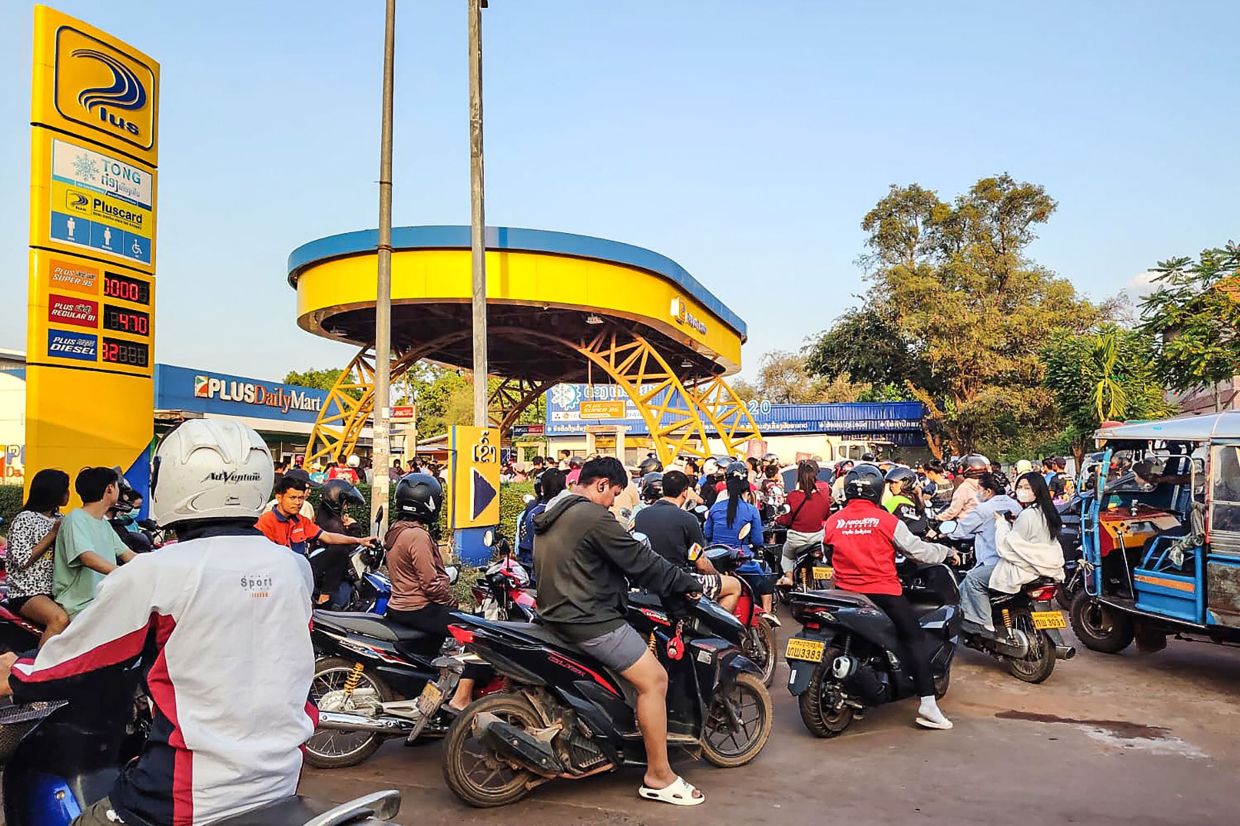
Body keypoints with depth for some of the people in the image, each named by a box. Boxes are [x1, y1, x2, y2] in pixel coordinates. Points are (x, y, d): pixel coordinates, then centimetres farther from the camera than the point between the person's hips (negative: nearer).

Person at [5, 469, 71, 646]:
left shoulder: (58, 518, 16)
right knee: (60, 619, -35)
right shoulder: (25, 519, -4)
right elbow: (23, 561, -12)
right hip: (27, 593, -6)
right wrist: (53, 534, -10)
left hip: (54, 589, 6)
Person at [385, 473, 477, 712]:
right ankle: (462, 698, -15)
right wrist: (452, 603, -8)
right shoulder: (417, 535, -20)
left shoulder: (395, 531, 10)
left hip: (398, 607, 10)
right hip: (419, 609, -10)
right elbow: (431, 582, -23)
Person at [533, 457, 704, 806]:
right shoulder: (593, 516, -17)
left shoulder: (551, 515, 14)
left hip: (557, 613, 11)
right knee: (654, 679, -8)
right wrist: (690, 582, -3)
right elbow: (640, 561, -14)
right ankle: (659, 776, -1)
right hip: (589, 619, -11)